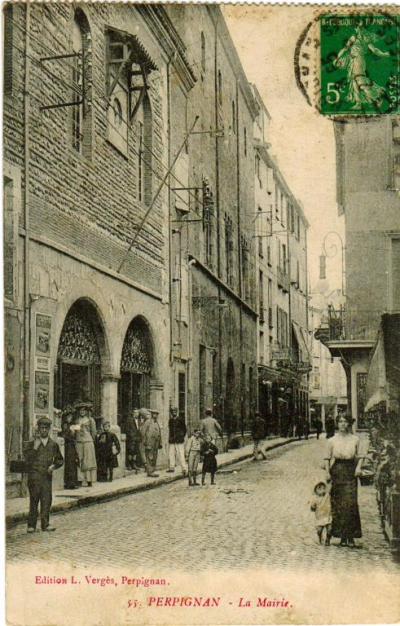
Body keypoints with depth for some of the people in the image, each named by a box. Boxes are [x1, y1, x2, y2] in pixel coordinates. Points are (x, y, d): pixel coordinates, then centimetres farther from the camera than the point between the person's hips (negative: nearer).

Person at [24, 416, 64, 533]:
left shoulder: (53, 444, 11)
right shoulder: (32, 443, 5)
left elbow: (60, 460, 17)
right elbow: (28, 459, -3)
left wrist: (54, 465, -2)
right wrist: (35, 448, -13)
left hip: (47, 476, 2)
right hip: (34, 475, -2)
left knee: (46, 500, -1)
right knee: (34, 500, -2)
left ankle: (45, 524, 4)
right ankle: (31, 525, 3)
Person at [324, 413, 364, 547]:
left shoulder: (355, 440, 8)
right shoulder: (332, 441, 7)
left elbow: (359, 456, 11)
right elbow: (327, 458, 7)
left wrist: (359, 467, -7)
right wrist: (327, 472, -4)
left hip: (350, 472, 0)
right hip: (336, 472, 1)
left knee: (350, 502, -11)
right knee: (337, 504, -1)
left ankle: (351, 537, -7)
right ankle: (342, 536, 7)